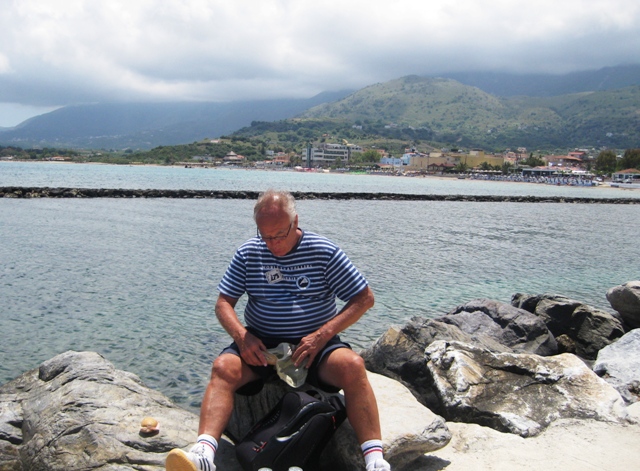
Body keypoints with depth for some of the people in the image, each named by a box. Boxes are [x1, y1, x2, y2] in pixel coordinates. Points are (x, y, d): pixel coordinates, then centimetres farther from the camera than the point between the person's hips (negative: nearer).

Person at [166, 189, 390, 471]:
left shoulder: (325, 252, -3)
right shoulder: (248, 254, 4)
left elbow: (364, 299, -3)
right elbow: (223, 303, 6)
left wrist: (322, 336, -15)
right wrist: (242, 336, -16)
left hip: (314, 342, -2)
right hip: (260, 344, 2)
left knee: (353, 365, -31)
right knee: (223, 368, -27)